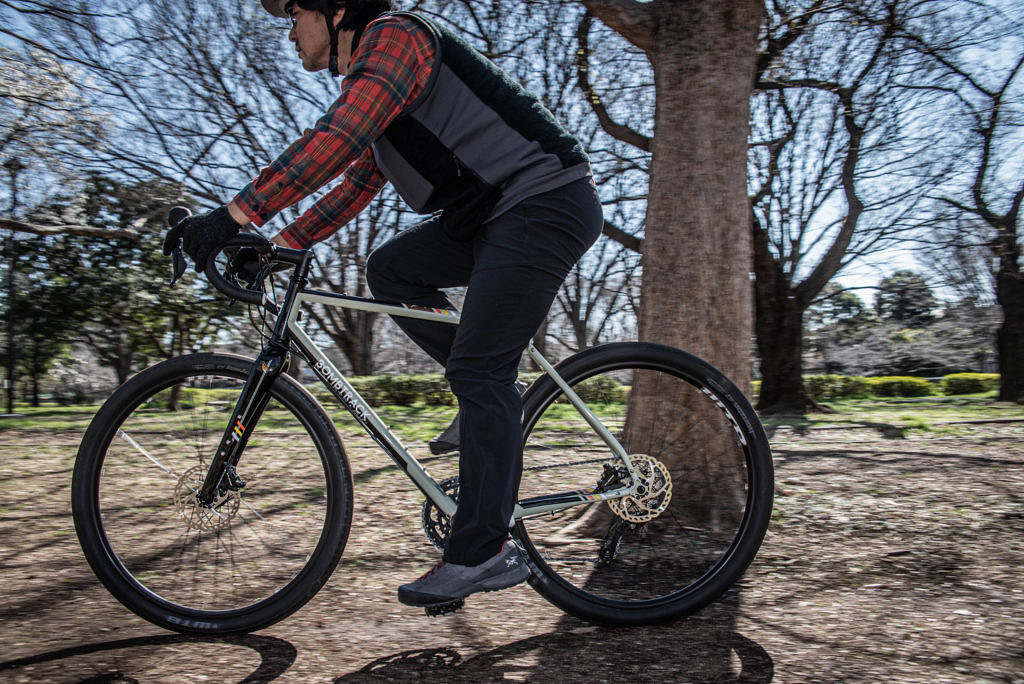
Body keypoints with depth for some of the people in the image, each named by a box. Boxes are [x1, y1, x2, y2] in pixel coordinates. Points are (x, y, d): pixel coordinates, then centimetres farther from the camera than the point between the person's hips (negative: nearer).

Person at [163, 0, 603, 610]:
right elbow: (356, 184, 24)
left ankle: (485, 553, -7)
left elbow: (334, 141, -23)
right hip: (499, 214, 10)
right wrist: (278, 245, 16)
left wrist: (234, 216, -23)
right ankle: (499, 398, 8)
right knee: (391, 269, 8)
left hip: (547, 202, -10)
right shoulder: (366, 80, 24)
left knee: (479, 372, -14)